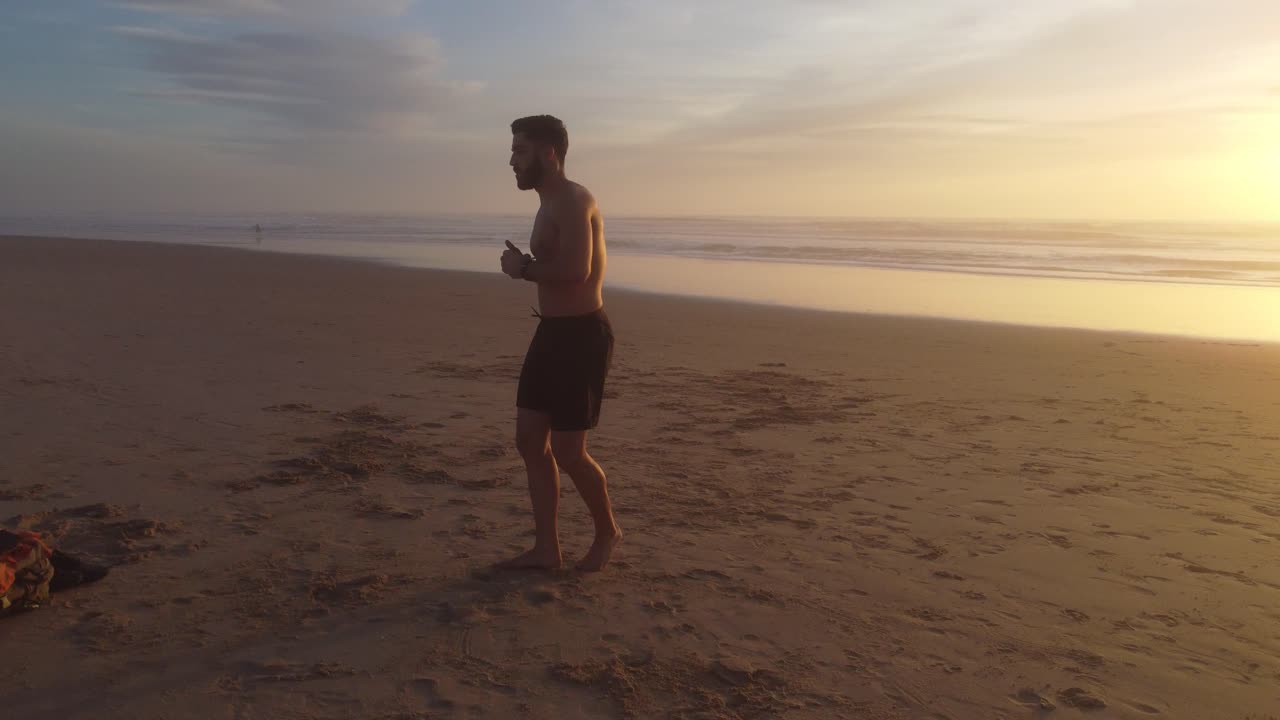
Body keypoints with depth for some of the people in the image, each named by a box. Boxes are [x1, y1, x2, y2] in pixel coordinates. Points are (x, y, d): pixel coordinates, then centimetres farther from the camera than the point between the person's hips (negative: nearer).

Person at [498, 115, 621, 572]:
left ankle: (607, 532, 22)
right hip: (552, 333, 10)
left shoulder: (572, 201, -15)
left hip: (581, 337, -10)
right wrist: (527, 266, 0)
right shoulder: (550, 205, 17)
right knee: (530, 439, 9)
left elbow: (576, 270, -30)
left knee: (568, 452, -3)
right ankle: (546, 548, 19)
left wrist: (523, 268, -14)